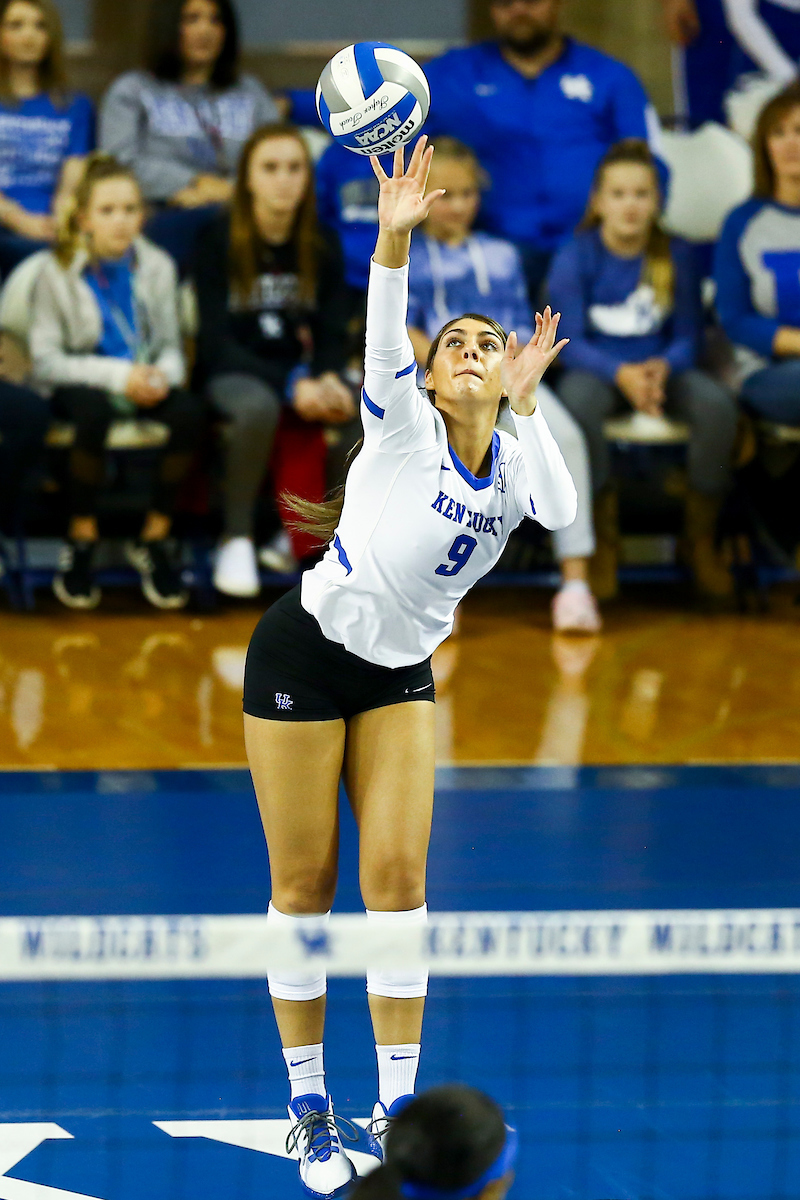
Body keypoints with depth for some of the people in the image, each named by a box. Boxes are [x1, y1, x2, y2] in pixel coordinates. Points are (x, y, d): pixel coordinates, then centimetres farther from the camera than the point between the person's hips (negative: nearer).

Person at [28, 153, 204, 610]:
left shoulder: (157, 267, 4)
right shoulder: (58, 273, -7)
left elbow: (172, 346, 7)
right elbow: (45, 362, -11)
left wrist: (163, 375, -18)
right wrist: (117, 376, -22)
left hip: (144, 382, 3)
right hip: (83, 383, -3)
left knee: (189, 413, -30)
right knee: (94, 412, -40)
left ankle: (154, 538, -10)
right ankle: (82, 538, -16)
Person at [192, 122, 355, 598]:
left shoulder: (323, 246, 6)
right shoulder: (219, 242, -6)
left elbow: (333, 333, 6)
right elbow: (216, 340, -11)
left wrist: (327, 379, -19)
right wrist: (291, 385, -23)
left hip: (303, 374, 4)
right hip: (234, 375, -4)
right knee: (259, 407, -40)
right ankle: (237, 538, -22)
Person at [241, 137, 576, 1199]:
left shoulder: (512, 460, 2)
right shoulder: (405, 427, -9)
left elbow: (561, 513, -19)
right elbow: (382, 342, -29)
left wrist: (525, 402, -21)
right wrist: (394, 238, -44)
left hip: (401, 677, 4)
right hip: (305, 659, -4)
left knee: (398, 877, -5)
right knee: (304, 885, -2)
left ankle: (397, 1107, 0)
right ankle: (309, 1105, 7)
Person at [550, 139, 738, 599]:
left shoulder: (676, 254, 1)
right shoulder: (577, 257, -4)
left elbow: (688, 336, 2)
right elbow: (572, 342, -9)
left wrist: (663, 367, -22)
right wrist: (621, 373, -27)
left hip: (662, 367, 2)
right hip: (598, 370, -2)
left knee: (718, 404, -30)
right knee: (577, 403, -38)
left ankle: (702, 540, -10)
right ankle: (605, 540, -20)